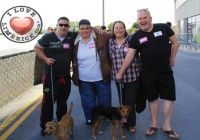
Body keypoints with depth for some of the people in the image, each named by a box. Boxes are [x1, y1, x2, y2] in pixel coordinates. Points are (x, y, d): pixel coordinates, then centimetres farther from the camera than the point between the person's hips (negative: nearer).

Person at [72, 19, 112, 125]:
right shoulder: (76, 42, -2)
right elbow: (74, 61, 8)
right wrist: (75, 77, 8)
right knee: (88, 101, 16)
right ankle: (90, 118, 35)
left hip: (102, 77, -1)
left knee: (104, 99, 15)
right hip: (84, 80, 2)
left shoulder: (100, 37, -10)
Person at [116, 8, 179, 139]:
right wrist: (120, 72, -4)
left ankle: (166, 126, 20)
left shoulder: (163, 28, -5)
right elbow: (129, 56, -2)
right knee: (152, 99, 10)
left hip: (165, 71, 0)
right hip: (147, 73, 0)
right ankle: (154, 125, 27)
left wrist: (172, 59, 1)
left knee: (169, 98, 3)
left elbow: (175, 42, 4)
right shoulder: (136, 36, -2)